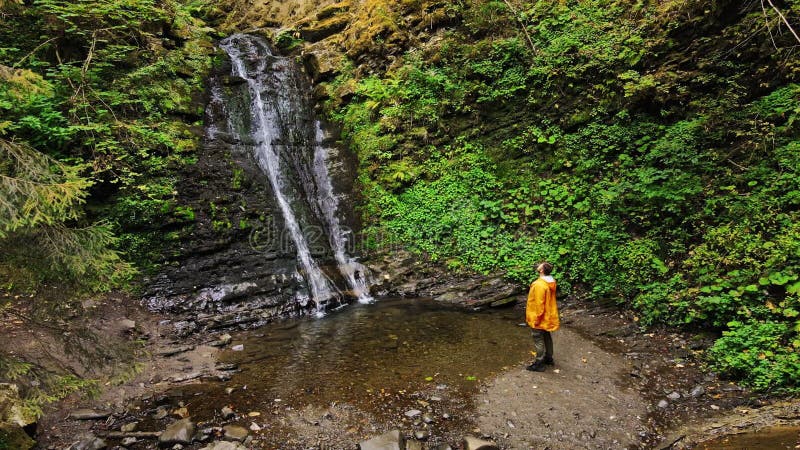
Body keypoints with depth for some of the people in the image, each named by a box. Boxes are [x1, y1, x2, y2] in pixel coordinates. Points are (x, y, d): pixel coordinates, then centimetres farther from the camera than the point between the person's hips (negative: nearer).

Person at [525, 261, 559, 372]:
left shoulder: (539, 285, -29)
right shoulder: (551, 282, -1)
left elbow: (539, 304, -26)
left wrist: (536, 319, -17)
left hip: (540, 318, -9)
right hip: (549, 316, 9)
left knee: (539, 340, 3)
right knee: (547, 337, 21)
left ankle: (539, 364, 12)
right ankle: (549, 358, 36)